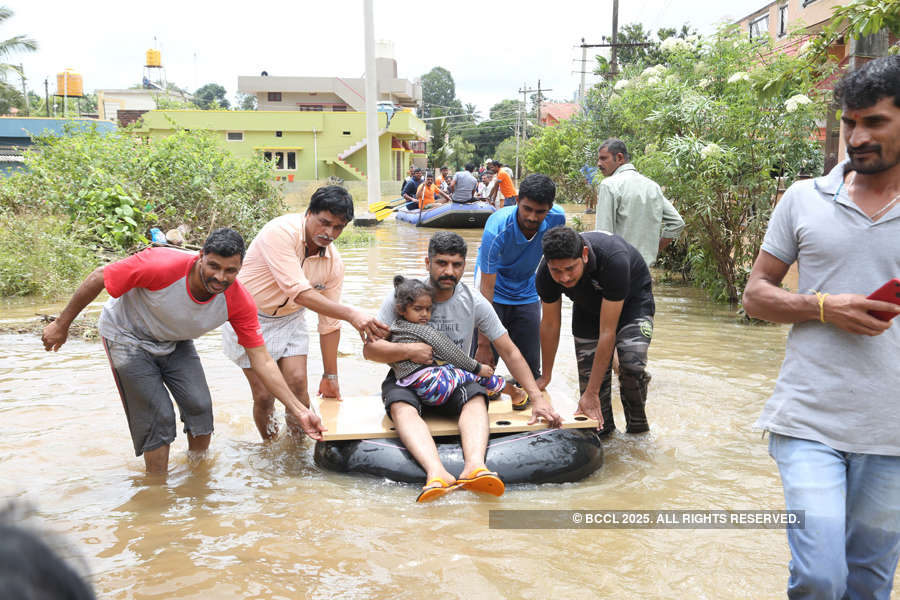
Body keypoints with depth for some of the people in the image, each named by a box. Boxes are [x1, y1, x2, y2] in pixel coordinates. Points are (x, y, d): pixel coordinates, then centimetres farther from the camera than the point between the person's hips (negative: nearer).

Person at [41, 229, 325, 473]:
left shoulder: (239, 302, -25)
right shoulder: (162, 266, -38)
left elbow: (261, 362, -20)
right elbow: (98, 278, -24)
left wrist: (299, 411, -26)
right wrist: (61, 325, -13)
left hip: (175, 343, 4)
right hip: (128, 337, -4)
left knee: (200, 406, -5)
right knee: (158, 416, -9)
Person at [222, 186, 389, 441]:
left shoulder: (334, 263, -9)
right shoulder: (281, 232, -27)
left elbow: (329, 323, -2)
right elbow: (298, 291, -37)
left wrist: (330, 376, 2)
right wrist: (350, 314, -44)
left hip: (290, 318, 4)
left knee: (298, 385, -9)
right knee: (264, 396, -5)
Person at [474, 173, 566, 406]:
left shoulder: (556, 218, -19)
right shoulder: (497, 229, -31)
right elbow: (486, 289, -30)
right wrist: (483, 344, -30)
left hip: (527, 296, 4)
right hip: (494, 294, -3)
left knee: (530, 369, 0)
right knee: (483, 364, -10)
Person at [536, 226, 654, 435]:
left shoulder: (613, 259, -43)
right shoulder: (546, 273, -28)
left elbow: (607, 332, -38)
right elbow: (550, 324, -10)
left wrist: (591, 394, -35)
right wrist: (545, 377, 1)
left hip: (631, 300, -4)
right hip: (587, 305, 4)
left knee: (632, 365, -25)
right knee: (588, 375, -7)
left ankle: (637, 431, -1)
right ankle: (603, 430, 18)